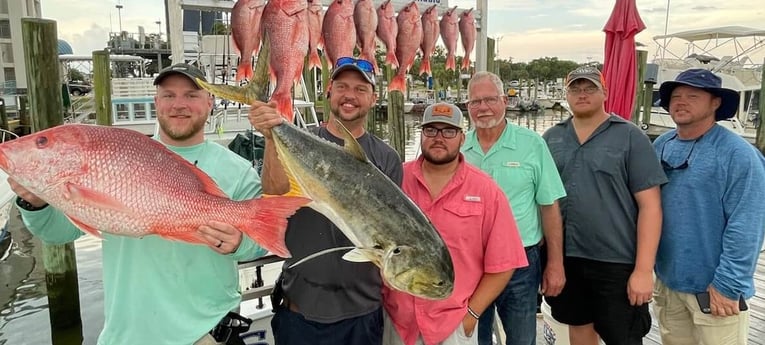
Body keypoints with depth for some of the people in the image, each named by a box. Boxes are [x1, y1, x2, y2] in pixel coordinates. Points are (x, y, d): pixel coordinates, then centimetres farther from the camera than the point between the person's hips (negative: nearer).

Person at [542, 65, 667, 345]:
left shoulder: (630, 137, -5)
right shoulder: (551, 138, 6)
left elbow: (650, 205, -8)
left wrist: (643, 269, -13)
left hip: (616, 261, -3)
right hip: (564, 257, 4)